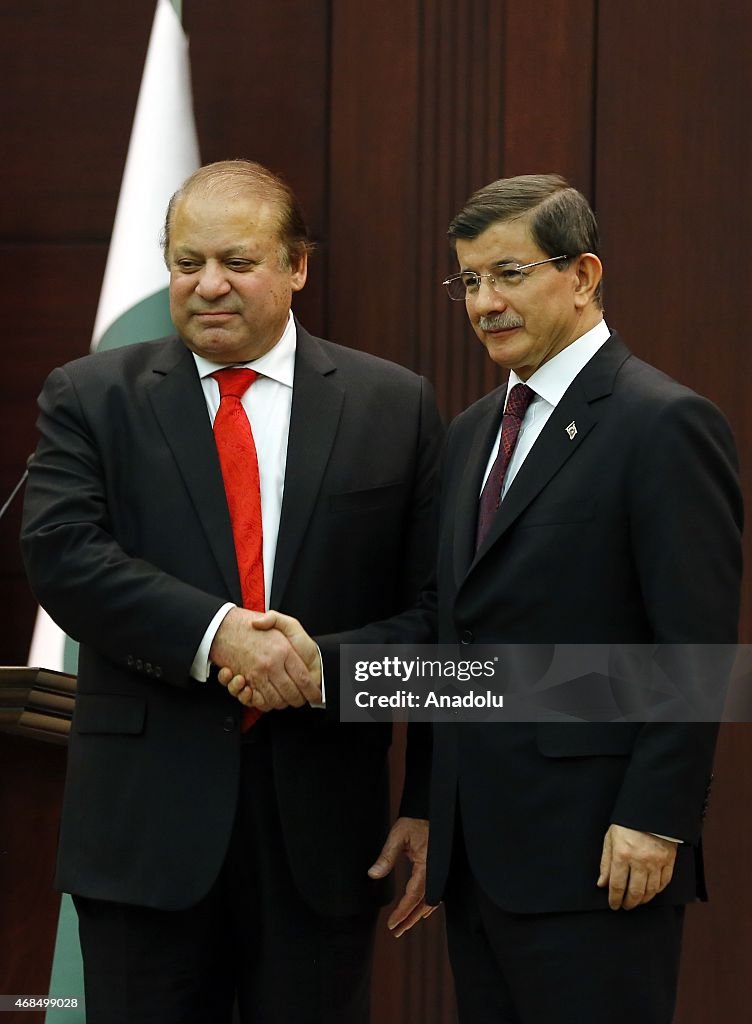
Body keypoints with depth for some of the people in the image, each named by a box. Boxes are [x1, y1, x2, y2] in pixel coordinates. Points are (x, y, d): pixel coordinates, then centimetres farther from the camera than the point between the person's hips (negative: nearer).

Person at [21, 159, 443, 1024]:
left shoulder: (392, 407, 5)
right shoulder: (91, 399, 4)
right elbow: (63, 557, -11)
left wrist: (431, 804, 0)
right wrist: (217, 635, -23)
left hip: (321, 821, 0)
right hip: (146, 818, 0)